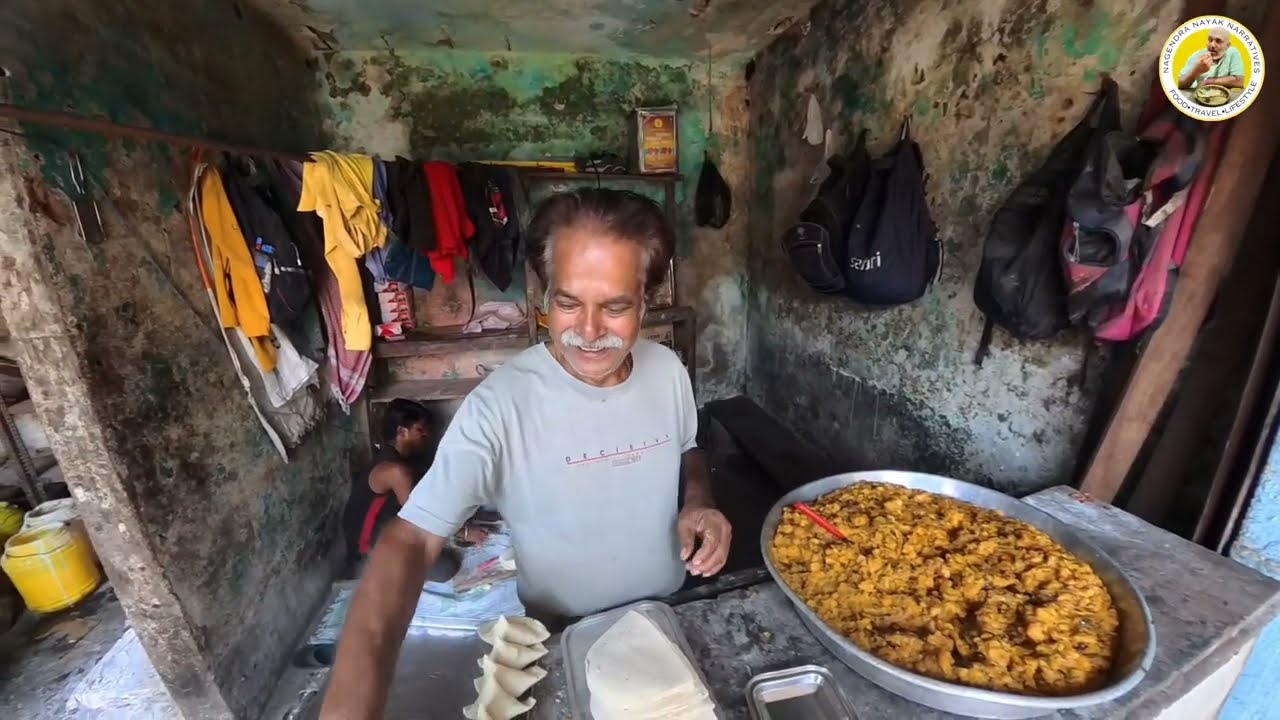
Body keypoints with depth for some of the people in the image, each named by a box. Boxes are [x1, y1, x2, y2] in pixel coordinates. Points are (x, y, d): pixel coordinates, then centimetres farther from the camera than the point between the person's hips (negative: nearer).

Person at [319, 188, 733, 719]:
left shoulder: (668, 370, -14)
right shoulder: (500, 408, -29)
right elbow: (411, 541, -30)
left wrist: (698, 502, -17)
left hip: (671, 611, 5)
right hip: (565, 637, -4)